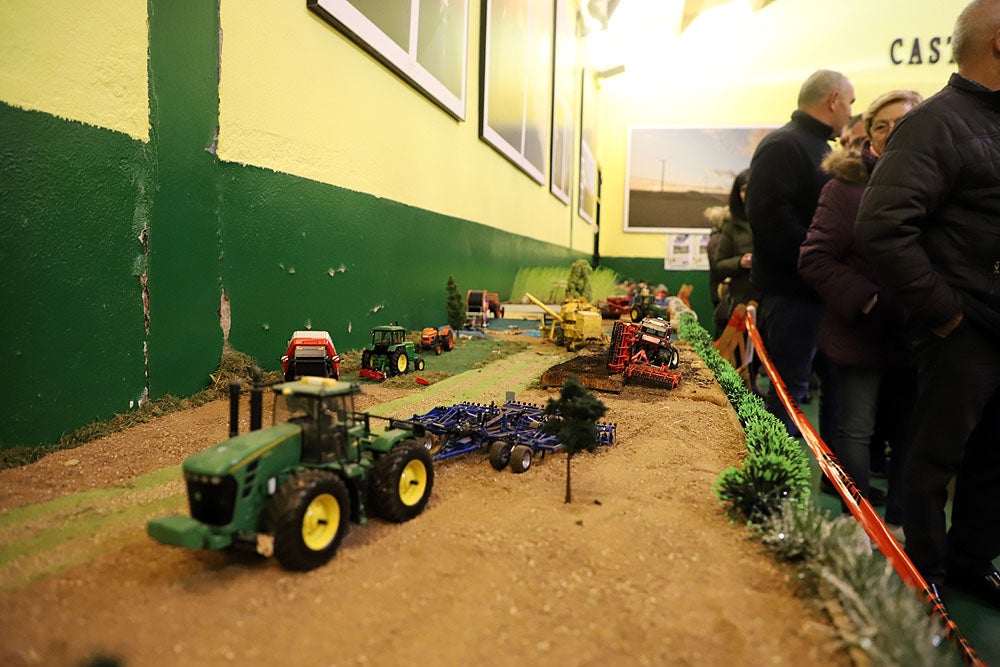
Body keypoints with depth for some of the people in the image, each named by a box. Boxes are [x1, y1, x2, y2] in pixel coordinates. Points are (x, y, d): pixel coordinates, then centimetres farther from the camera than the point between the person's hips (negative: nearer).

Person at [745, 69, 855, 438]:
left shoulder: (821, 148, 20)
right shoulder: (783, 145, -12)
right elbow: (769, 216, -25)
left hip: (819, 290, 10)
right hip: (792, 292, -10)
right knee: (790, 389, -3)